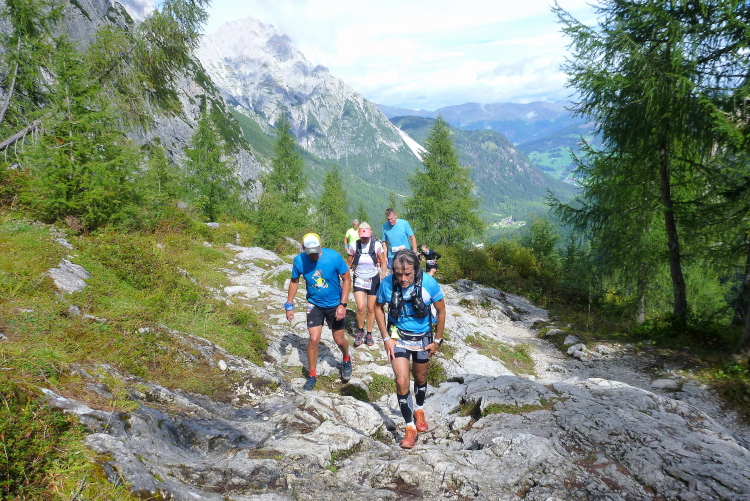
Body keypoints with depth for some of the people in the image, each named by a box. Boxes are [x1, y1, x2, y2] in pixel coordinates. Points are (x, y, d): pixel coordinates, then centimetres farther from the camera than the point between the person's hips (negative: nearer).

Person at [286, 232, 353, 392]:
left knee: (339, 340, 9)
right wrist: (289, 305, 1)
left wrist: (343, 304, -18)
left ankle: (346, 360, 44)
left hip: (335, 305, -1)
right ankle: (312, 375, 14)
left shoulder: (333, 256, -24)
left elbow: (347, 279, -13)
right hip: (314, 305, 1)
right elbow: (294, 282, 1)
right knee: (314, 339, -7)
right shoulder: (299, 260, -17)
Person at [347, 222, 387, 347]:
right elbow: (349, 263, 3)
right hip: (359, 280, 0)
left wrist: (383, 273, -16)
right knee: (361, 307, -17)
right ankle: (360, 331, 8)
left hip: (373, 279, 0)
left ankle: (369, 334, 24)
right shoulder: (354, 246, -9)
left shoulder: (376, 245, -11)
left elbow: (383, 262, 0)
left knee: (371, 309, 6)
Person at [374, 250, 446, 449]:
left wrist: (437, 341, -4)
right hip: (398, 337, -1)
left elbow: (441, 310, -8)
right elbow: (378, 308, -3)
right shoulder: (387, 284, -22)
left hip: (422, 338, 1)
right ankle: (410, 427, 5)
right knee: (402, 381, -13)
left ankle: (419, 412, 48)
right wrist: (386, 338, -7)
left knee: (420, 378, 19)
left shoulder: (429, 283, -23)